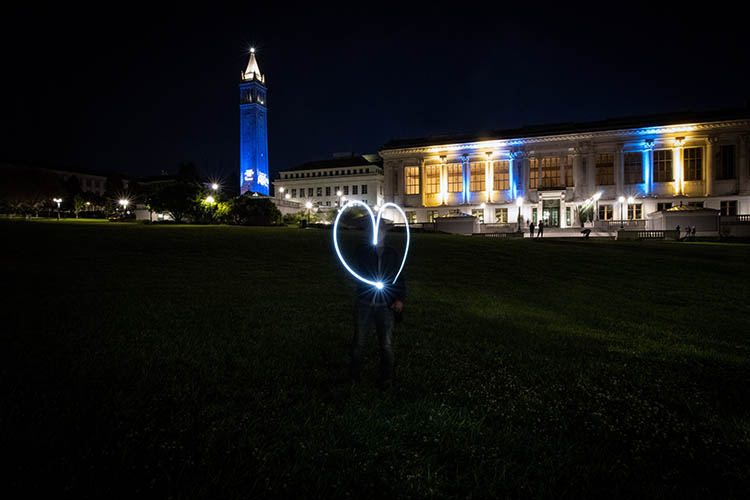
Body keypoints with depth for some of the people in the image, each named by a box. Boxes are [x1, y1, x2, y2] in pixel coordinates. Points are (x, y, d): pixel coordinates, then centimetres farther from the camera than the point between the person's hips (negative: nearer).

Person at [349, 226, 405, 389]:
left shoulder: (393, 255, 6)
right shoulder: (362, 252, 2)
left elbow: (400, 278, 8)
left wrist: (400, 299, -4)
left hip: (386, 305, 0)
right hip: (364, 302, 0)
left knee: (386, 344, 5)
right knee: (359, 342, 9)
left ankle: (386, 378, 20)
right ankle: (354, 375, 27)